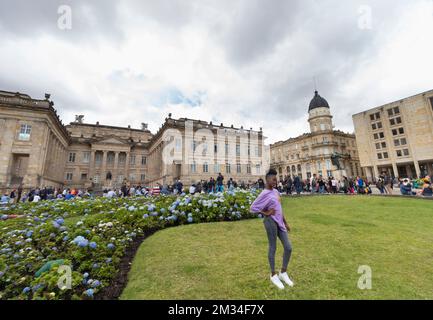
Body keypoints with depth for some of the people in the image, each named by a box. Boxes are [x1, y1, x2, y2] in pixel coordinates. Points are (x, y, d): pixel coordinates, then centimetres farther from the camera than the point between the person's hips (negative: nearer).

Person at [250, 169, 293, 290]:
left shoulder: (275, 192, 11)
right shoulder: (264, 194, -13)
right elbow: (252, 208, -13)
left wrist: (285, 223, 19)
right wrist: (266, 213, -12)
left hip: (279, 222, 8)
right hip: (271, 222, -8)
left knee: (288, 248, 9)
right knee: (273, 248, 5)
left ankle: (283, 273, 28)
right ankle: (273, 275, 25)